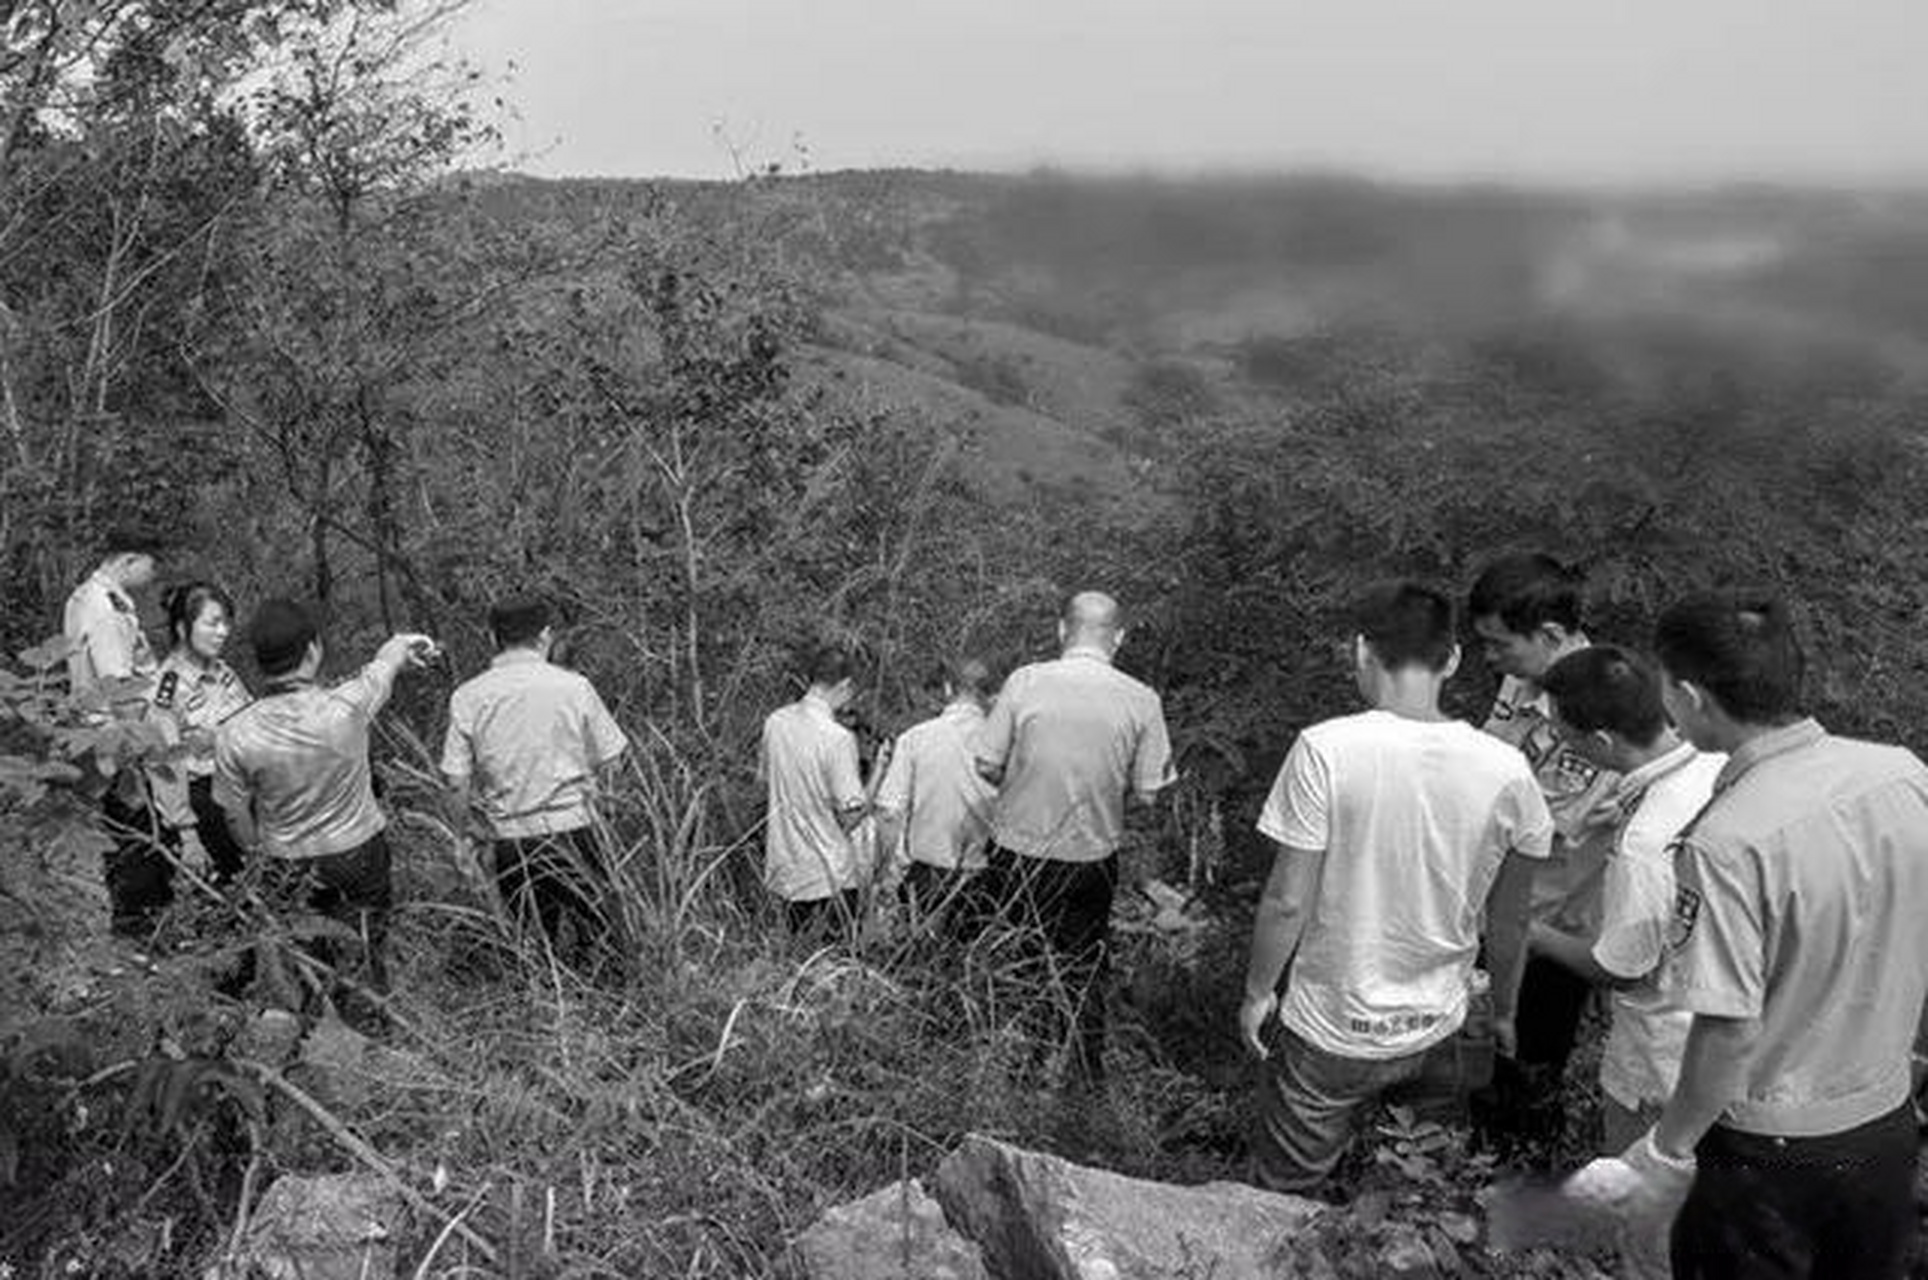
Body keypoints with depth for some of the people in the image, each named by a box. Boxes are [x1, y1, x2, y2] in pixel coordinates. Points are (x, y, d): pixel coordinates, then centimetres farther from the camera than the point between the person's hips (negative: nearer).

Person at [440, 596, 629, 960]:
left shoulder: (467, 697, -4)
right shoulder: (573, 686, -9)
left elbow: (457, 780, -4)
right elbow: (608, 759, -3)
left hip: (511, 838, 2)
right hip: (573, 828, -2)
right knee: (597, 936, 14)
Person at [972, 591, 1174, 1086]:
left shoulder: (1025, 681, -14)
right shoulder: (1142, 700, -10)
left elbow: (985, 766, -10)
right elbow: (1149, 791, -6)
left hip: (1020, 849, -1)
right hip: (1094, 855, 1)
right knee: (1083, 964, 19)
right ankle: (1086, 1069, 30)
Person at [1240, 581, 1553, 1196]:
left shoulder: (1326, 750, -22)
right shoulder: (1507, 771, -10)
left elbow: (1288, 902, -17)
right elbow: (1509, 923, 1)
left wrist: (1257, 992, -1)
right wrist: (1503, 1011, 18)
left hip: (1332, 1031, -3)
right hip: (1435, 1029, 4)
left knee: (1282, 1196, 15)